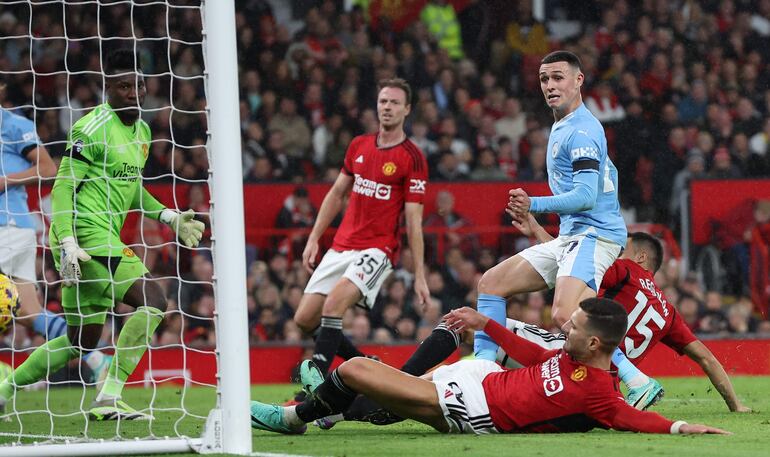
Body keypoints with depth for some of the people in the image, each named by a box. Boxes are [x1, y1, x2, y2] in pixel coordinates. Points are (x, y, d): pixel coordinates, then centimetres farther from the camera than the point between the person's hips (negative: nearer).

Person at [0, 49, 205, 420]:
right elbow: (63, 187, -14)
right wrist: (67, 243, -23)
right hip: (87, 237, -10)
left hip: (104, 239, 10)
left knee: (81, 342, 13)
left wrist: (168, 216, 18)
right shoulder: (93, 128, -11)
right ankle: (108, 399, -16)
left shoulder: (141, 131, 17)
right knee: (152, 301, -18)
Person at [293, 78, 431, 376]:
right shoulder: (359, 145, 10)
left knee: (334, 303, -30)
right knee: (304, 319, 1)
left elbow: (414, 222, -10)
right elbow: (337, 193, 20)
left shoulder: (413, 158, -8)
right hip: (341, 247, 7)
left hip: (378, 248, -7)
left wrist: (419, 276, -13)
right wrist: (314, 239, 13)